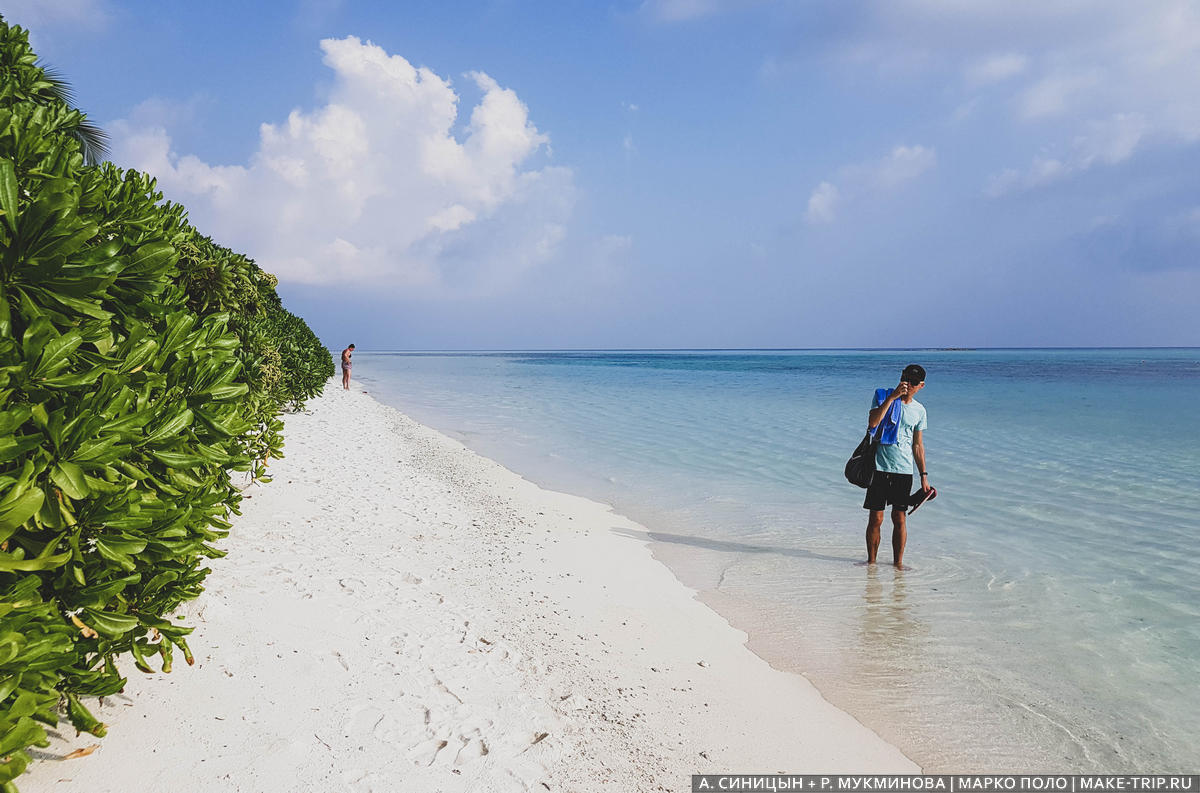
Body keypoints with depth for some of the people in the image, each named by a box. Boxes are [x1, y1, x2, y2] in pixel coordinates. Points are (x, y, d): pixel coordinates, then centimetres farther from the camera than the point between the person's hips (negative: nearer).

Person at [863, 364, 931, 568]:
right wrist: (892, 397, -20)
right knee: (876, 518, 1)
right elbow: (872, 423, -17)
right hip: (879, 467, -2)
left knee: (899, 518, 3)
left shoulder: (919, 410, 10)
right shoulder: (882, 396, 1)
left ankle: (898, 562, 13)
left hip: (904, 470, 2)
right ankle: (871, 561, 14)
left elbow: (917, 445, 15)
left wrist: (924, 476, 12)